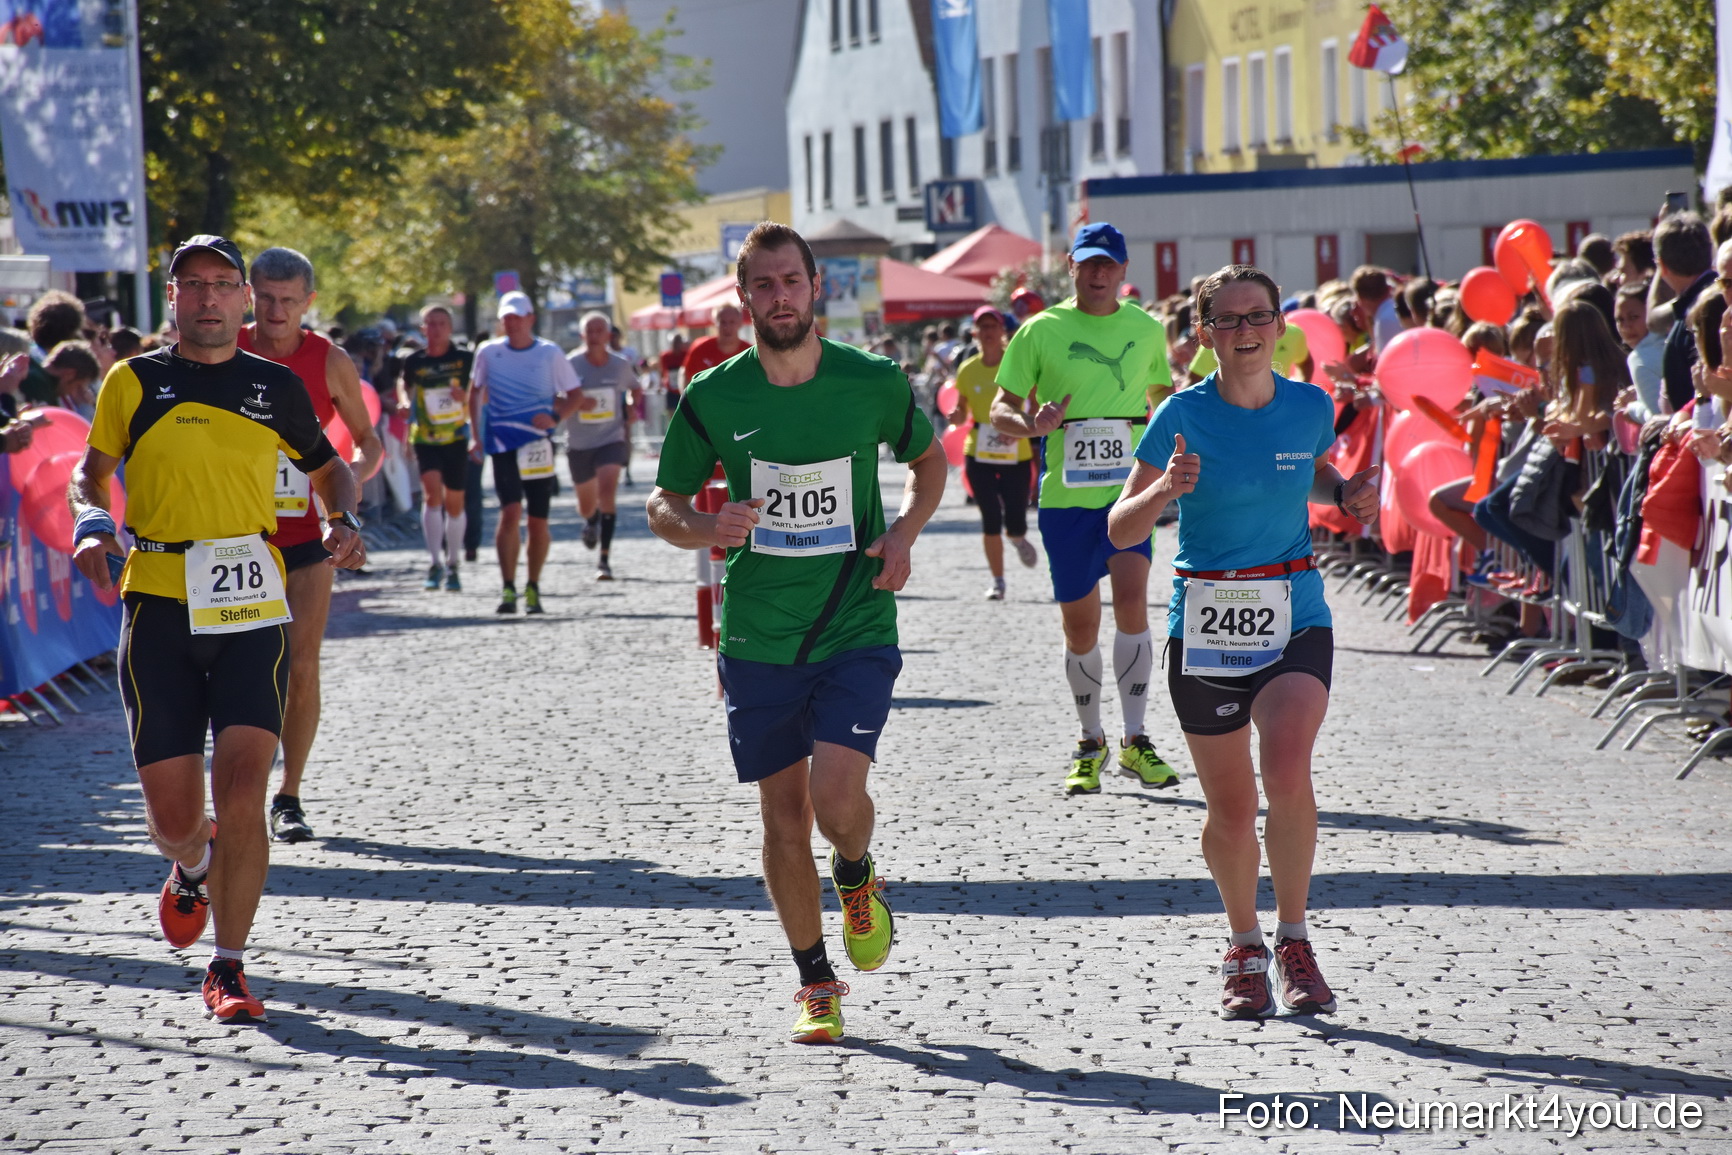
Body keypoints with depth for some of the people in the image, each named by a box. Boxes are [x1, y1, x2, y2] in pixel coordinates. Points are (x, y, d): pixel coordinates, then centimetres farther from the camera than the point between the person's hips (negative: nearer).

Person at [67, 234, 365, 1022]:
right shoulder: (133, 382, 7)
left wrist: (344, 523, 3)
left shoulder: (277, 387, 9)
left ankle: (228, 968, -2)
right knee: (173, 816, 1)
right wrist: (90, 520, -5)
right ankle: (193, 867, 39)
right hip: (158, 607, 0)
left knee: (241, 792, -13)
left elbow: (329, 470, 23)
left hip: (252, 608, 0)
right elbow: (90, 469, 16)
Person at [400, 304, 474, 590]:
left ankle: (452, 565, 25)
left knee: (455, 503, 8)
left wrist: (466, 397, -15)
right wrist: (406, 404, -1)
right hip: (425, 438, -1)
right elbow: (405, 388, 19)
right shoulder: (414, 362, 1)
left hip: (456, 438, 1)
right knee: (432, 492, -20)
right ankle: (435, 563, -18)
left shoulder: (465, 360, -1)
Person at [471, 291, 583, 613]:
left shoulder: (550, 353, 0)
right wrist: (476, 432, 8)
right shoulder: (489, 353, 4)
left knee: (538, 521, 5)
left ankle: (533, 589, 20)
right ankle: (507, 589, -16)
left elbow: (575, 394, 6)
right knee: (510, 512, -17)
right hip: (503, 444, -1)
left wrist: (555, 417, -12)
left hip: (539, 445, 1)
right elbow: (475, 392, 16)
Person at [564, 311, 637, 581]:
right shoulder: (571, 364, -9)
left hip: (612, 439, -1)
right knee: (586, 505, 14)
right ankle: (591, 521, 55)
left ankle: (604, 559, -20)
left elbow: (634, 389, 19)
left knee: (606, 490, -24)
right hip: (579, 443, 1)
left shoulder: (621, 364, -2)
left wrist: (632, 410, 3)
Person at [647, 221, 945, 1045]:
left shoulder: (874, 383, -4)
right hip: (758, 638, 1)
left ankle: (856, 878, 19)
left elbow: (930, 459, 15)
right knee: (783, 818, 5)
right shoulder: (713, 399, -4)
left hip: (857, 631, -1)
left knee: (836, 796, -18)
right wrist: (706, 529, -16)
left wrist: (905, 531, -3)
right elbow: (662, 507, 7)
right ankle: (815, 985, 23)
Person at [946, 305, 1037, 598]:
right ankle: (997, 581, 10)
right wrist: (957, 416, -12)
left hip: (1016, 454, -2)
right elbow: (962, 411, 12)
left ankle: (1018, 539, 35)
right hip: (978, 453, 2)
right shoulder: (967, 370, 3)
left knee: (1015, 523, -4)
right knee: (990, 519, -4)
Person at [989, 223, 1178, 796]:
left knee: (1131, 601, -19)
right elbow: (1000, 409, 2)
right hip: (1066, 494, 0)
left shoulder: (1146, 329, 7)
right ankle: (1090, 743, 24)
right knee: (1080, 627, 5)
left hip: (1128, 488, 0)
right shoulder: (1040, 331, 1)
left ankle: (1134, 741, -12)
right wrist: (1032, 424, -20)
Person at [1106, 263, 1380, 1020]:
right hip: (1204, 622, 0)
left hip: (1295, 617, 0)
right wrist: (1164, 489, -26)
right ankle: (1244, 949, 30)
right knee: (1230, 808, 6)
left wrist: (1347, 496, 1)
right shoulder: (1184, 416, -7)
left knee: (1286, 771, -23)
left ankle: (1294, 938, -4)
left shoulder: (1310, 408, 1)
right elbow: (1120, 531, -6)